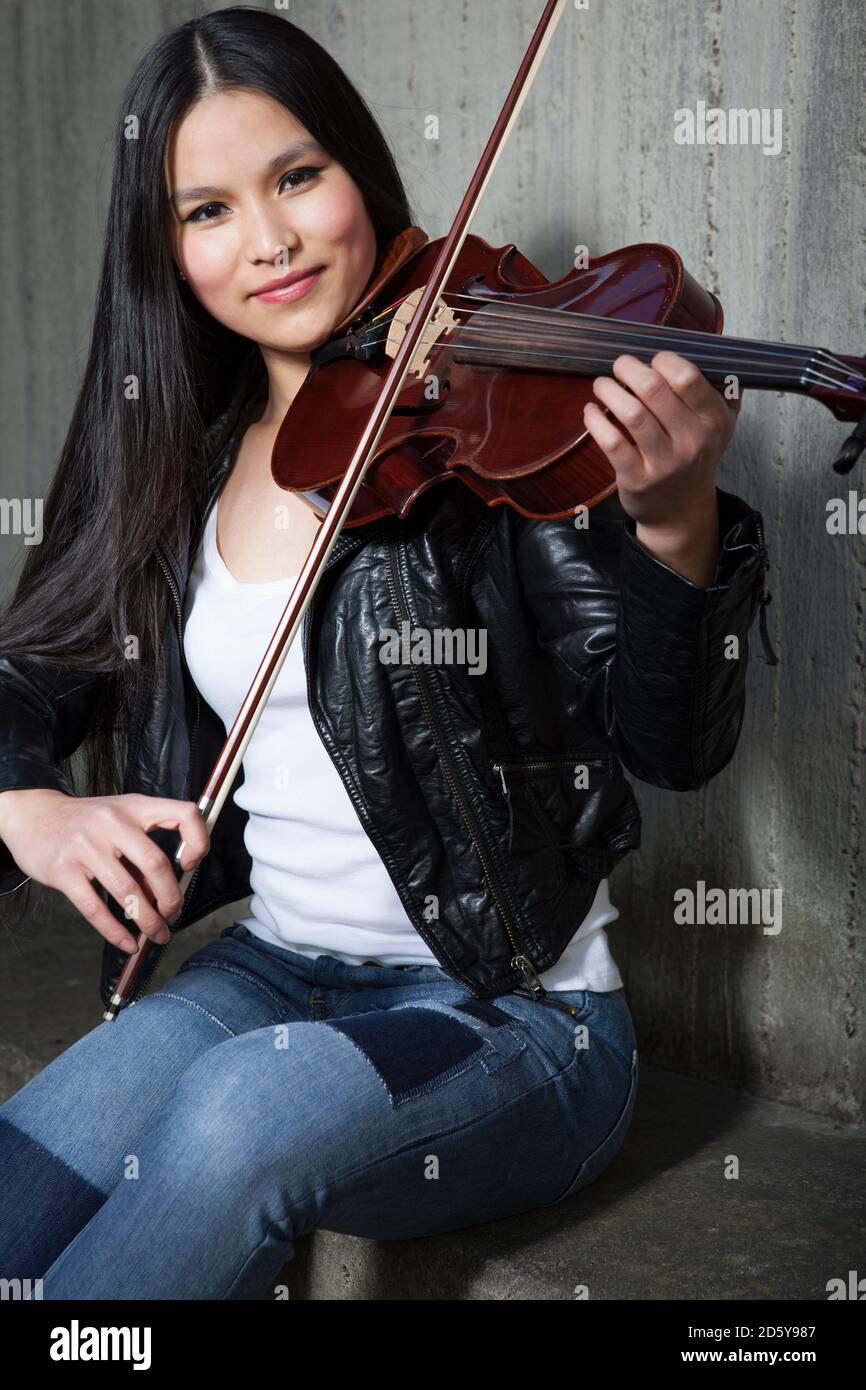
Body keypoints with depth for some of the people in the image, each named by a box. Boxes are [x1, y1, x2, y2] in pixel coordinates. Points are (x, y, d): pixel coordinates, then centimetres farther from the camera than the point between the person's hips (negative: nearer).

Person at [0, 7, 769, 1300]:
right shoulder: (173, 471, 5)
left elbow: (677, 744, -16)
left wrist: (676, 525, -36)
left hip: (514, 1016, -3)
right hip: (271, 973, 4)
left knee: (250, 1103, -32)